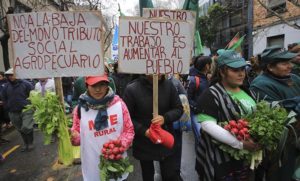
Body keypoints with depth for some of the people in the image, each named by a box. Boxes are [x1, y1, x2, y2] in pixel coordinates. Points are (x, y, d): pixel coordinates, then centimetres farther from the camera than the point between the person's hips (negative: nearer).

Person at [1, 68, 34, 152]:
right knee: (21, 130, 15)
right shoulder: (6, 87, 8)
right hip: (13, 113, 5)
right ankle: (26, 144, 31)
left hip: (26, 110, -5)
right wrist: (8, 108, 11)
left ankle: (30, 143, 11)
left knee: (26, 128, -13)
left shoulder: (25, 84, -7)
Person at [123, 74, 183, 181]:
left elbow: (178, 108, 0)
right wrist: (143, 131, -22)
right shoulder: (132, 89, -16)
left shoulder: (168, 85, -8)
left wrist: (165, 118, -19)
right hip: (144, 144, -1)